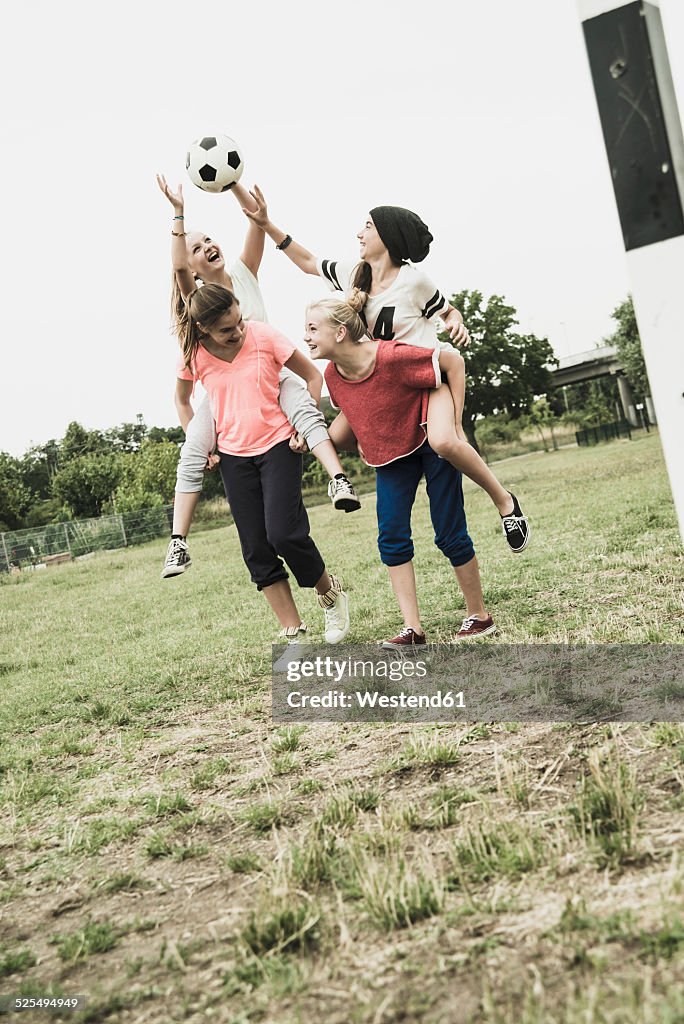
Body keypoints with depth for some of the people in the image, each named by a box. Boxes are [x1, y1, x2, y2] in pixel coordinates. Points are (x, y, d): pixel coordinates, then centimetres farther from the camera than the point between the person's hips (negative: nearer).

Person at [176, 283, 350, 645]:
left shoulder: (263, 335, -11)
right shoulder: (193, 354, -4)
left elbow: (312, 376, 0)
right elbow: (182, 400, 16)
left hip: (278, 445, -3)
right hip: (233, 457, 3)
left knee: (283, 532, -18)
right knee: (257, 550, 0)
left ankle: (330, 593, 11)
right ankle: (293, 632, 10)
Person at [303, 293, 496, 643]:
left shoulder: (391, 356, -32)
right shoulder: (333, 375, -12)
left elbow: (452, 361, -21)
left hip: (431, 442, -6)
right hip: (390, 455, 6)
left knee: (450, 534, -1)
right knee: (391, 538, -3)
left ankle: (479, 616, 18)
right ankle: (413, 628, 4)